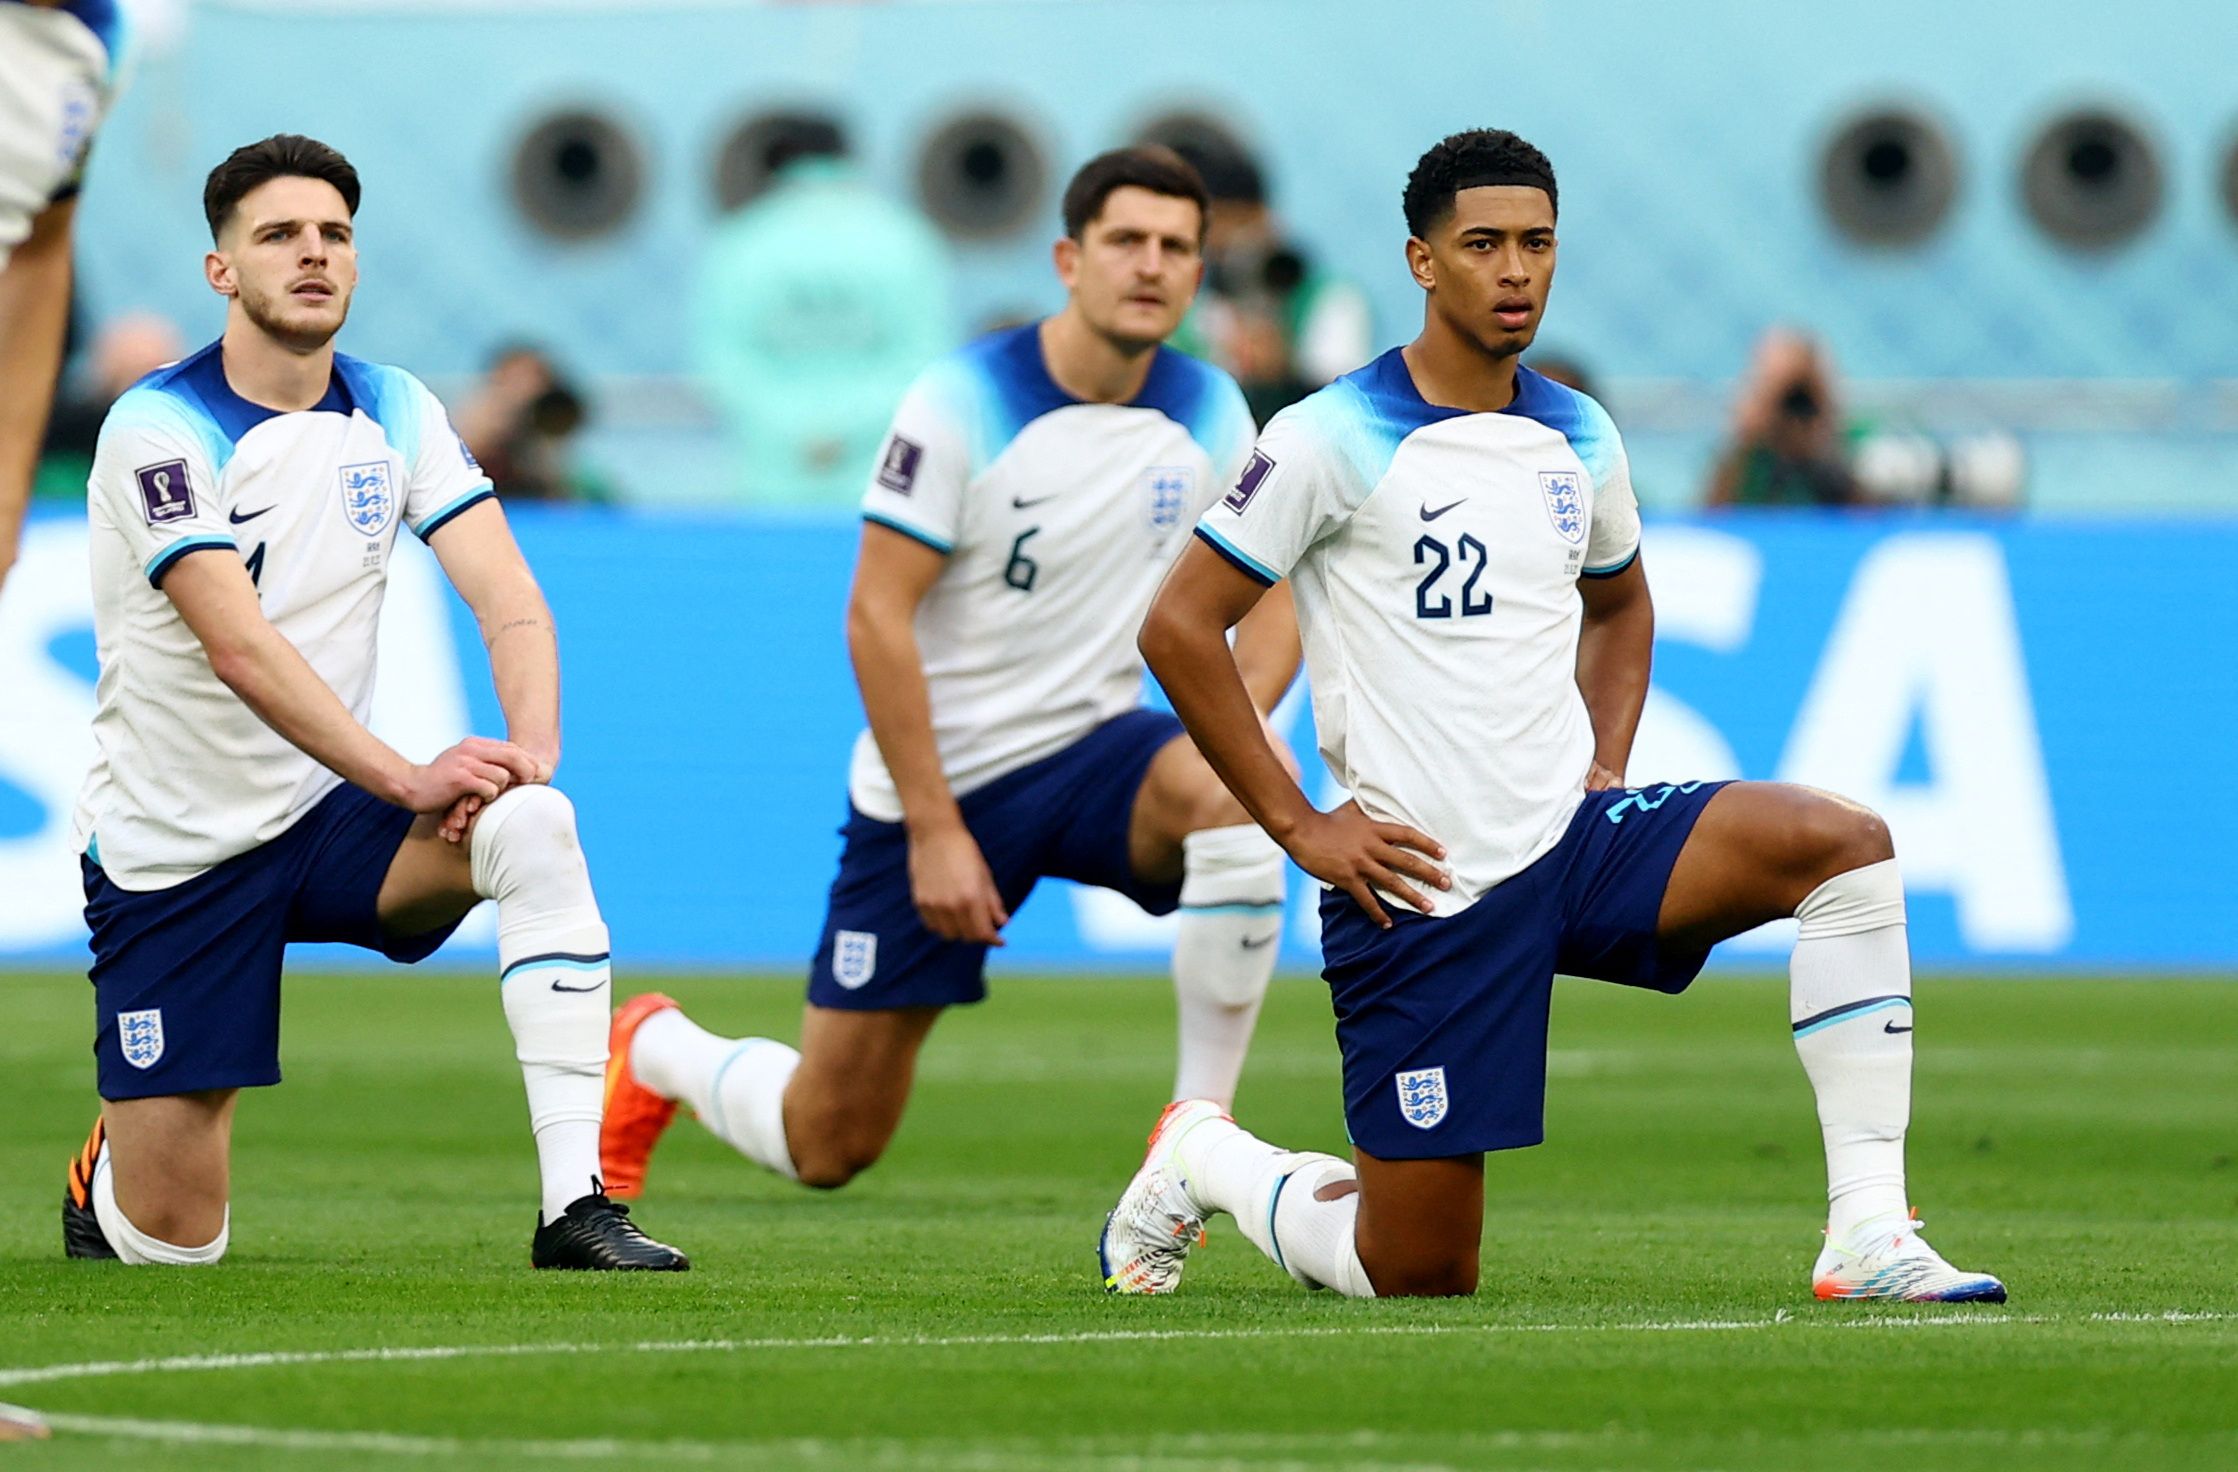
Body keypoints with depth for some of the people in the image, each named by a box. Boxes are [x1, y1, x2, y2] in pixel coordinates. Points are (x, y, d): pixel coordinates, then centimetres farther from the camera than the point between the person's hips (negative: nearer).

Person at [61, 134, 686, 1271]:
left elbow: (506, 595, -8)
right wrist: (407, 779, -36)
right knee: (172, 1243, -6)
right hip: (176, 854, -4)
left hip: (329, 819, 4)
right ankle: (109, 1165, 33)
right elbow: (239, 646, -27)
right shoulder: (159, 429, -15)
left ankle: (575, 1201, -30)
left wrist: (529, 745, -29)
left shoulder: (393, 413, 2)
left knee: (533, 828, -30)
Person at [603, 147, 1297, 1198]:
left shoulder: (1209, 414, 0)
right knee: (826, 1149, 0)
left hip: (1091, 753, 3)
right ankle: (654, 1053, 36)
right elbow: (876, 615, -16)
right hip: (942, 780, -3)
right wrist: (933, 827, -21)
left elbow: (1270, 603, 7)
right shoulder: (963, 402, -15)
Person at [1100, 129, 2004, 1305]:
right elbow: (1179, 626, -8)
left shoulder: (1579, 440, 10)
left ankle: (1867, 1239, -21)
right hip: (1425, 888, -5)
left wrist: (1606, 768, 13)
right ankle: (1205, 1163, 29)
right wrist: (1297, 825, -10)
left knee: (1842, 841, -19)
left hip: (1575, 843, 5)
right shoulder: (1337, 439, -9)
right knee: (1417, 1280, -3)